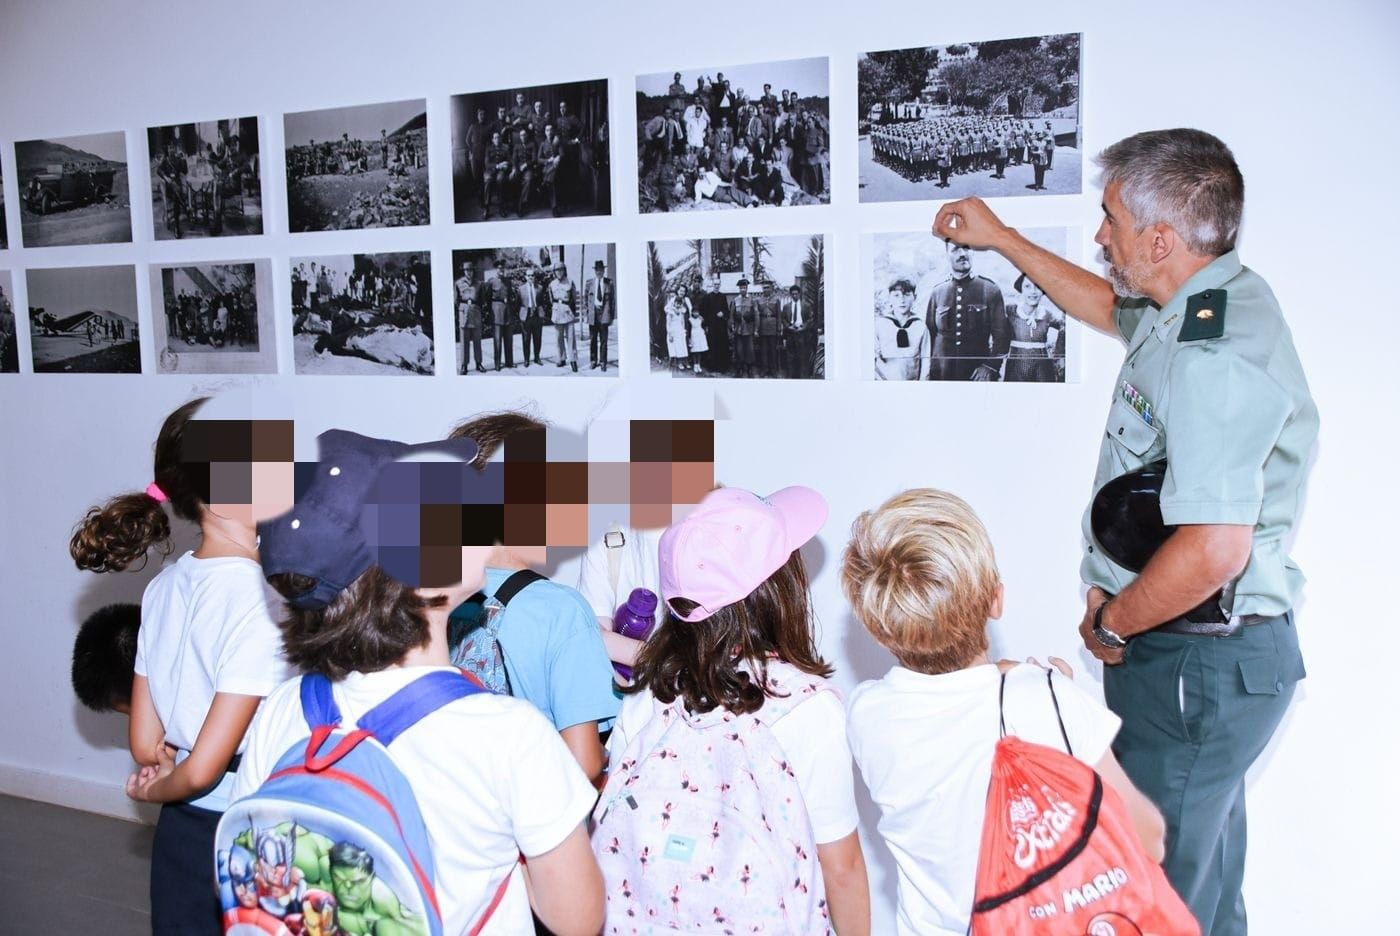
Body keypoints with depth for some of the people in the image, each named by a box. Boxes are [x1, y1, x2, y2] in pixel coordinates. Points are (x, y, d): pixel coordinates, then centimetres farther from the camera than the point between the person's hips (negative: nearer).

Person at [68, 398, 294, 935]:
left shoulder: (164, 585, 0)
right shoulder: (261, 598, -23)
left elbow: (146, 745, 6)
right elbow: (204, 768, -20)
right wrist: (158, 791, -1)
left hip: (179, 833, 7)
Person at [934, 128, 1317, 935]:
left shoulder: (1212, 358, -27)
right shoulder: (1212, 303, 6)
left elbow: (1214, 549, -34)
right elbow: (1107, 305, 27)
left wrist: (1111, 621, -17)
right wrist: (1000, 236, 31)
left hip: (1195, 665, -10)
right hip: (1219, 654, 10)